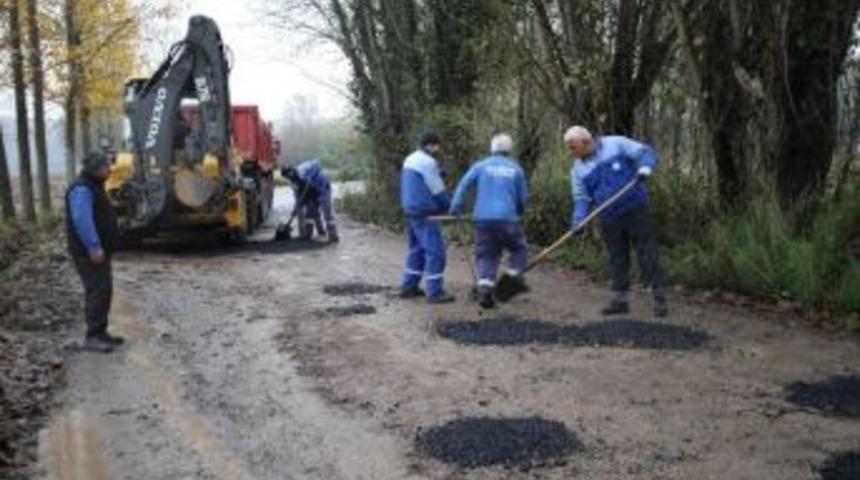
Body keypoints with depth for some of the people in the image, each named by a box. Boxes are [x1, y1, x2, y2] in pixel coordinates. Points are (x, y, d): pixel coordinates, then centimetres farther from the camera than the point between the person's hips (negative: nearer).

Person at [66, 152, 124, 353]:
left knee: (105, 290, 13)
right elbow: (81, 220, -28)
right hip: (88, 253, -11)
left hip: (99, 250, 11)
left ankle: (100, 332, 21)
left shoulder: (93, 187, 17)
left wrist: (101, 247, 21)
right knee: (97, 291, -10)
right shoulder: (82, 189, -17)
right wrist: (94, 246, -31)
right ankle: (92, 337, -6)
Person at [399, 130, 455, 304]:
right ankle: (435, 292, -5)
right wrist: (452, 207, 0)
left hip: (410, 211, 10)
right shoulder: (427, 162, -16)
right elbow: (438, 190, -13)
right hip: (425, 213, -10)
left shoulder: (410, 159, 15)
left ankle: (408, 287, 23)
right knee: (435, 251, -6)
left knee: (416, 249, 18)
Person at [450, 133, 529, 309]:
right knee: (520, 248, 19)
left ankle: (485, 289, -5)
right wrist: (518, 212, 33)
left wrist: (455, 207, -3)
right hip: (507, 219, -1)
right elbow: (523, 198, 15)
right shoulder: (516, 169, 9)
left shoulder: (481, 166, 7)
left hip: (483, 219, 1)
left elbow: (463, 185, -3)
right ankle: (514, 275, 3)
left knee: (486, 256, 7)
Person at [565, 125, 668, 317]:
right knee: (617, 259, 9)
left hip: (636, 210, -3)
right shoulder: (578, 169, 5)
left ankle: (658, 297, 3)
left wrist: (644, 169, -23)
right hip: (609, 219, 4)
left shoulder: (616, 145, -6)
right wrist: (578, 220, -9)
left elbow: (646, 152, -2)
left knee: (648, 253, -3)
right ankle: (619, 298, 18)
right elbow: (581, 198, 7)